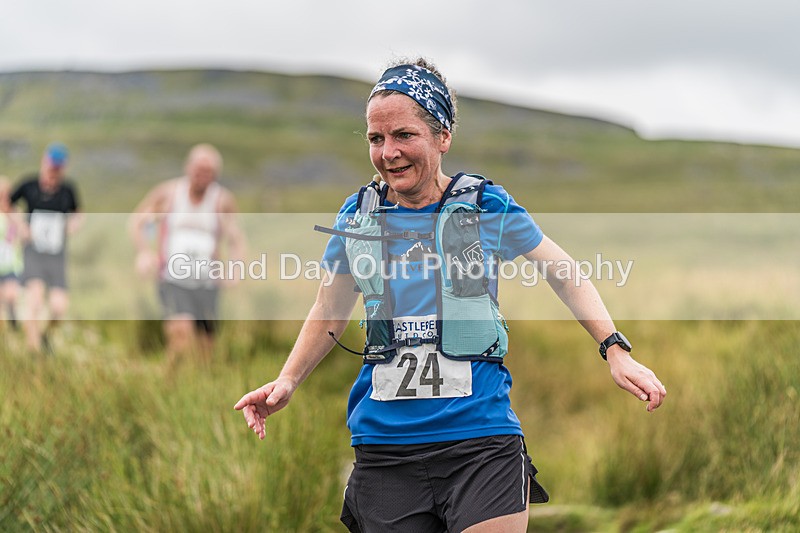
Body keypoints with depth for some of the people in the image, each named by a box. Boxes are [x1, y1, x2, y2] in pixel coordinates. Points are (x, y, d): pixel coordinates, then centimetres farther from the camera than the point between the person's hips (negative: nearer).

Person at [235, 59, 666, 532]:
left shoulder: (486, 206, 0)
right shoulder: (357, 216, 6)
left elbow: (565, 276, 10)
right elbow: (329, 314, 19)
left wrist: (616, 351, 0)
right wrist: (288, 381, 6)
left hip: (482, 439, -2)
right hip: (384, 444, 2)